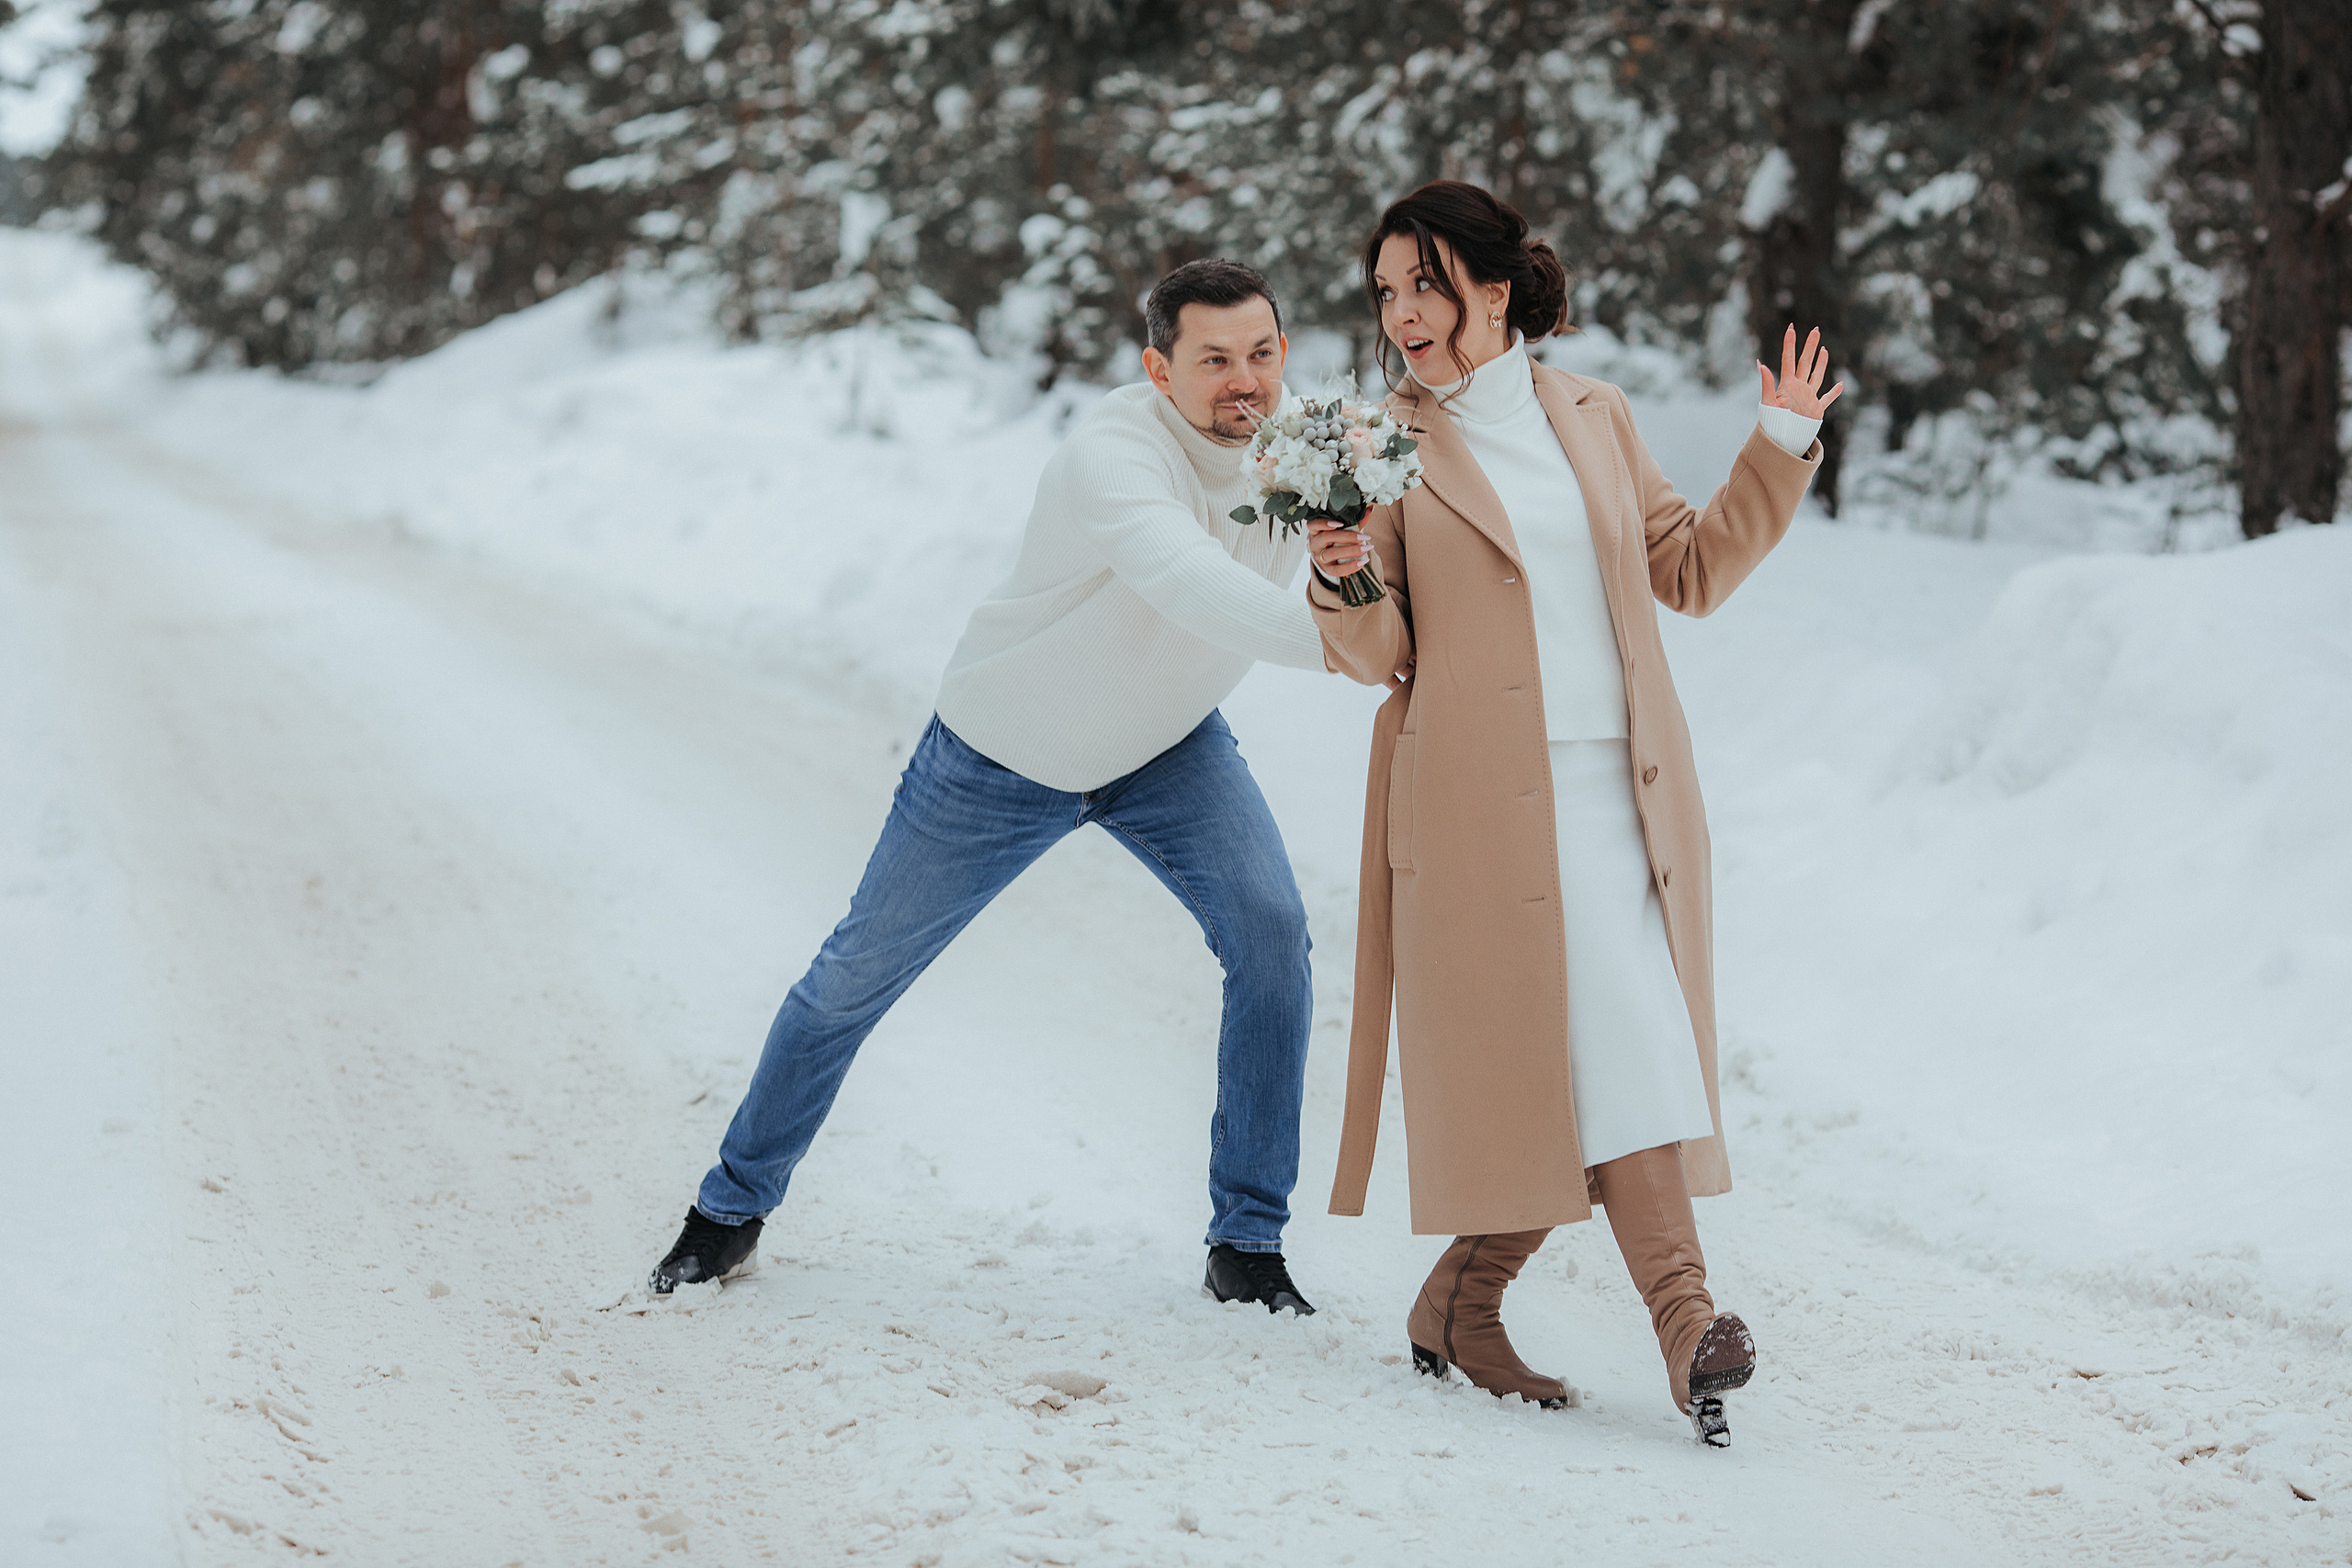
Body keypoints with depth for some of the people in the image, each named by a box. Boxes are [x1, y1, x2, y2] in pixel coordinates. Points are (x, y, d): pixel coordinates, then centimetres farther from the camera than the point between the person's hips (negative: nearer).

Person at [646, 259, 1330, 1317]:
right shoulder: (1111, 454, -38)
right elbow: (1183, 578, -56)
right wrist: (1324, 639, -71)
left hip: (1169, 750, 4)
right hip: (1004, 755, -4)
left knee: (1270, 933, -19)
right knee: (862, 969, 10)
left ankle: (1247, 1241, -6)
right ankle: (736, 1202, 34)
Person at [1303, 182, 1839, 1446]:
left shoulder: (1594, 416, 13)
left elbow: (1691, 571, 20)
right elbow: (1378, 653, -2)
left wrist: (1780, 448, 13)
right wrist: (1343, 586, -22)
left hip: (1622, 793, 5)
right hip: (1488, 806, -4)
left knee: (1624, 1064, 2)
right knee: (1611, 1048, -14)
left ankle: (1458, 1307, 14)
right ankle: (1684, 1321, -17)